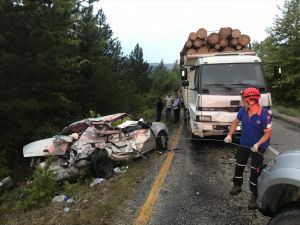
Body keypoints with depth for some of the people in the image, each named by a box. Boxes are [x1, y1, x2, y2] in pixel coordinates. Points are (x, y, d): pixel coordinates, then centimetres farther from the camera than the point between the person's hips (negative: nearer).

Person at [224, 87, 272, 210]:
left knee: (255, 171, 0)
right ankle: (237, 185, 39)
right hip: (244, 143, 5)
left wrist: (258, 144, -31)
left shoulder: (264, 114, -25)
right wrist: (229, 135, -1)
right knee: (239, 165, 15)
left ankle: (254, 196, 15)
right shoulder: (243, 111, -11)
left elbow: (268, 133, -20)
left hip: (259, 146, -5)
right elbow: (236, 122, 7)